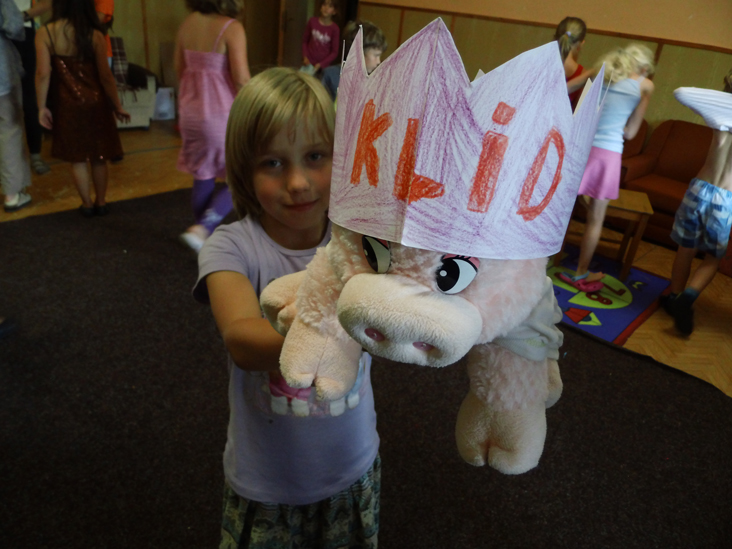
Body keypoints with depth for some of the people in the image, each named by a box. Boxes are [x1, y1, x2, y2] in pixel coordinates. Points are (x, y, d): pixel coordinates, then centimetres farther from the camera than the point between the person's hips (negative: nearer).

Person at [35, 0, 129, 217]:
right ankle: (101, 203, 25)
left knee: (77, 158, 13)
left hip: (67, 104, 0)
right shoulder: (94, 36, -11)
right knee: (98, 156, 15)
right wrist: (117, 105, 1)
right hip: (95, 102, 0)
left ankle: (87, 205, 23)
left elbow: (43, 74, -12)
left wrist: (42, 107, -3)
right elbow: (105, 75, -10)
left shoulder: (45, 34, -10)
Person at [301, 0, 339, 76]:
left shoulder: (334, 29, -9)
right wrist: (305, 57, -3)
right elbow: (305, 40, 9)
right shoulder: (312, 21, -2)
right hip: (309, 62, 2)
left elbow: (334, 52, -4)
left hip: (323, 66, -2)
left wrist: (320, 64, -10)